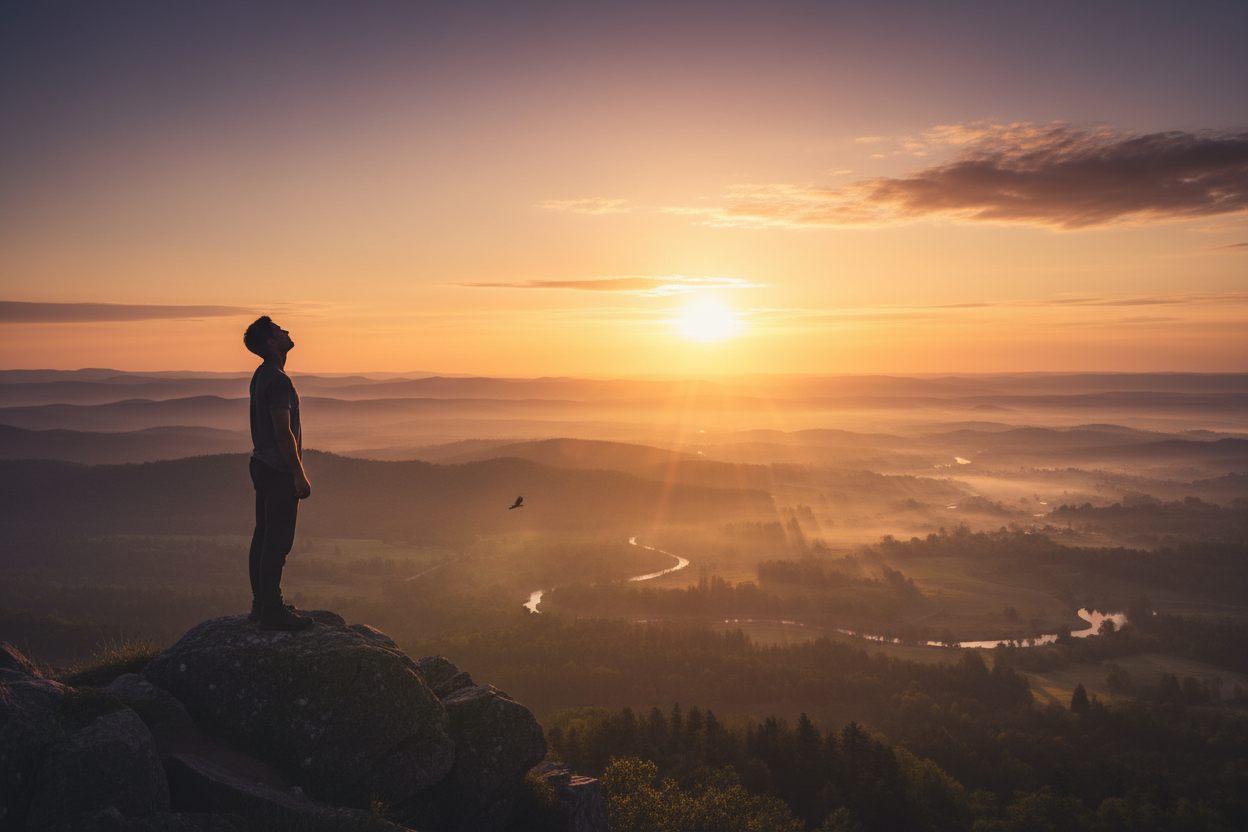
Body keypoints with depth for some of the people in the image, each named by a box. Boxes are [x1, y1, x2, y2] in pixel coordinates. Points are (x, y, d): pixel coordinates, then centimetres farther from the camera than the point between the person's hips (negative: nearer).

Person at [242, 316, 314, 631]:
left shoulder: (261, 376, 14)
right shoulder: (278, 380, -18)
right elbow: (283, 431, -22)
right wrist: (299, 475, -18)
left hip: (262, 466, 10)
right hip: (280, 470, -10)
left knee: (263, 537, 14)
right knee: (277, 542, -6)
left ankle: (262, 605, 22)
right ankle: (272, 611, -1)